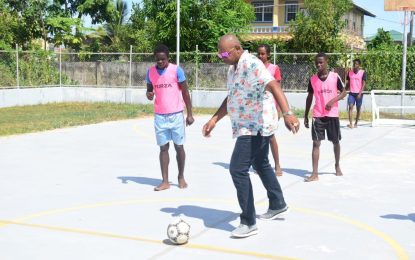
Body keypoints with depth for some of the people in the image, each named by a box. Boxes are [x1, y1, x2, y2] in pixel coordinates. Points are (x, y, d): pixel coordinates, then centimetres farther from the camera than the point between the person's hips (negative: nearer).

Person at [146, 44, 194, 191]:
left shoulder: (176, 70, -7)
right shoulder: (150, 71, 3)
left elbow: (185, 92, -3)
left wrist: (190, 114, -4)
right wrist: (149, 95, -12)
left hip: (176, 115, -2)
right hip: (159, 116, 3)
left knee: (179, 146, 6)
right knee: (163, 147, 2)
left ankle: (181, 177, 21)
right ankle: (165, 181, 5)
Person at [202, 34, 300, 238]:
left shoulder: (251, 64, -20)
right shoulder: (233, 68, 11)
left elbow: (274, 86, -32)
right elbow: (231, 98, 21)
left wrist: (287, 114, -45)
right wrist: (214, 119, 15)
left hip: (256, 126, -11)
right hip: (247, 127, 11)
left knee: (238, 169, -13)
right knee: (261, 164, 24)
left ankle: (249, 223, -5)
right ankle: (277, 205, 44)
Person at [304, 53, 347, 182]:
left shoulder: (335, 76, -4)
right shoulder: (312, 79, 2)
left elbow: (343, 92, 1)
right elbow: (309, 97, 10)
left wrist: (333, 101, -17)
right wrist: (306, 116, 8)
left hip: (332, 115, -1)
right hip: (317, 115, 1)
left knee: (336, 142, 12)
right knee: (316, 143, -6)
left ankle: (337, 166, 35)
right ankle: (315, 174, -8)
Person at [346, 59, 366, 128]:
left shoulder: (363, 72, -4)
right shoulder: (350, 72, 6)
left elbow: (364, 84, -7)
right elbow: (347, 83, 12)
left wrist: (360, 93, -15)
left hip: (359, 93, -1)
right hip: (351, 93, 2)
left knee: (358, 109, 7)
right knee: (350, 107, -13)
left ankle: (356, 123, 19)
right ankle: (350, 124, -19)